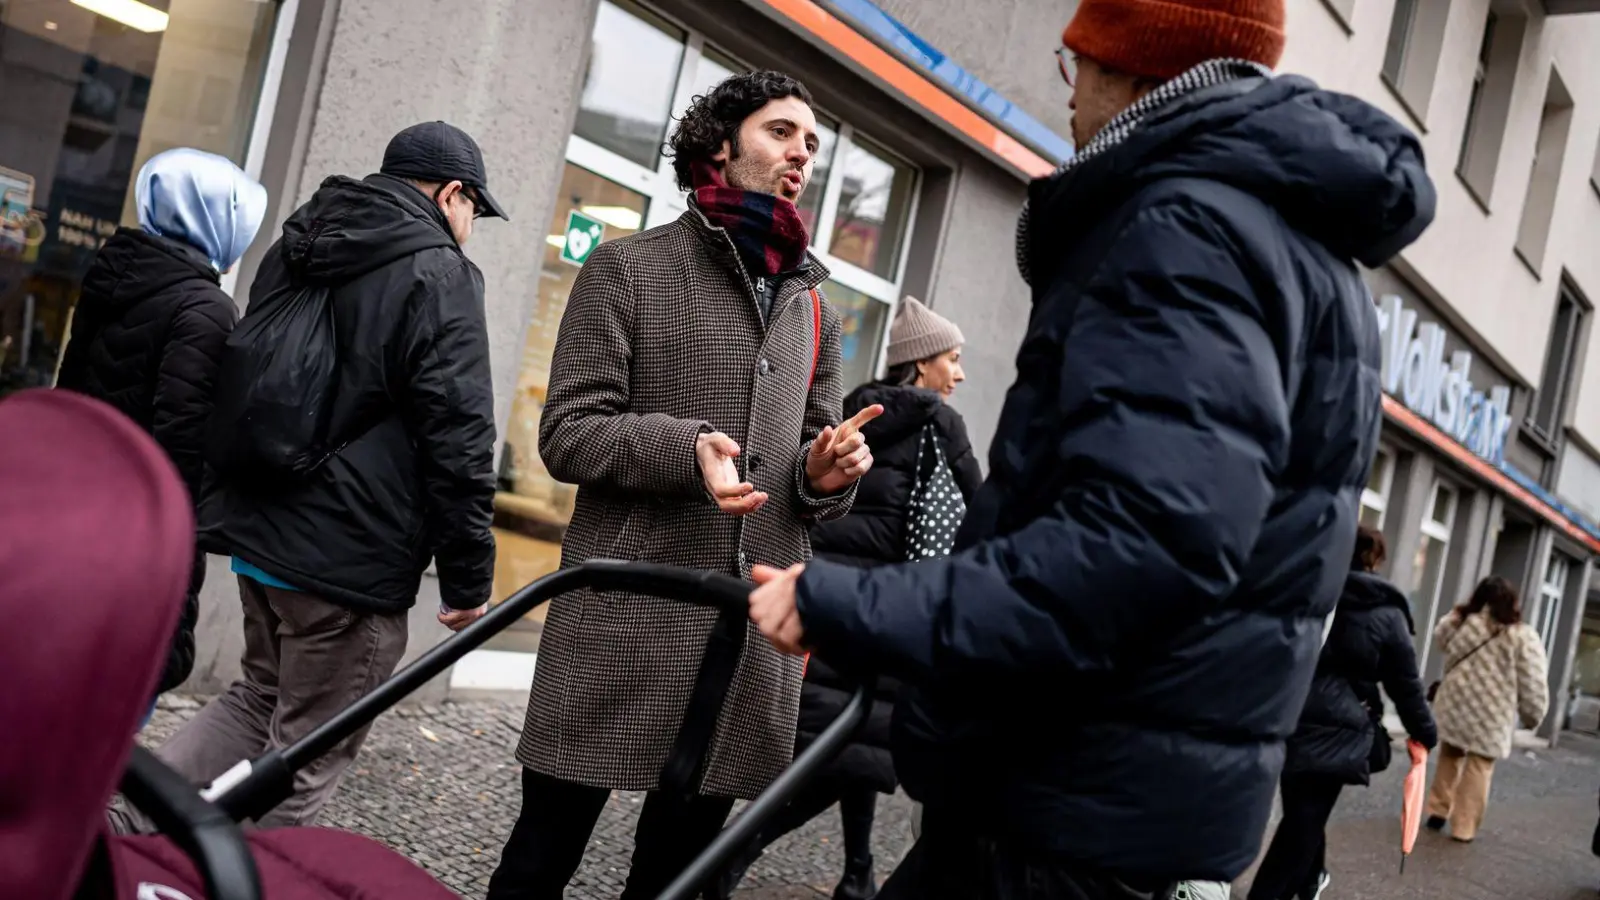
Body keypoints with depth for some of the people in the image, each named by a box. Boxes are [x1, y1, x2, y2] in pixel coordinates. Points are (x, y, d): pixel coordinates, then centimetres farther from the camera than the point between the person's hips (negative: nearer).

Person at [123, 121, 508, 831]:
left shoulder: (294, 249, 13)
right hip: (351, 558, -8)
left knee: (261, 697, 26)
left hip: (258, 531, 8)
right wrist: (468, 578, -12)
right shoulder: (438, 276, -13)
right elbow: (457, 441, -18)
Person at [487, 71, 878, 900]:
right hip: (626, 619, -4)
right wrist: (683, 446, -21)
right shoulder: (628, 268, 3)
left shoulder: (813, 310, 18)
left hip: (753, 631, 5)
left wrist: (825, 474, -4)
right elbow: (566, 432, -4)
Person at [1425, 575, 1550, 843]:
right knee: (1478, 767, 4)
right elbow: (1532, 685, -8)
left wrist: (1456, 612, 23)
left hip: (1456, 705, 3)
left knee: (1449, 756, 21)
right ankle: (1464, 827, 6)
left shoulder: (1462, 623, 0)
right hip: (1492, 716, -3)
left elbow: (1440, 637, 22)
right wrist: (1533, 716, 4)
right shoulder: (1523, 636, -8)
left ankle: (1438, 811, 23)